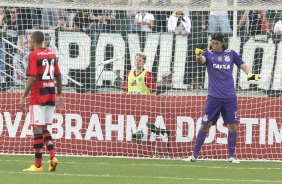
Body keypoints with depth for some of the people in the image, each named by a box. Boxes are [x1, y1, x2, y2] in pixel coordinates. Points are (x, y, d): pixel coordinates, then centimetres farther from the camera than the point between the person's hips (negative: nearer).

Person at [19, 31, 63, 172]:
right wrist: (59, 94, 22)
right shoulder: (51, 54, 11)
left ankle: (38, 165, -1)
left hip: (38, 96, -6)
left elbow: (32, 78, -16)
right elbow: (58, 76, 13)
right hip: (51, 96, 6)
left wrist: (23, 97, -12)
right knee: (44, 128, 15)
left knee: (37, 129, -2)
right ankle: (52, 156, -3)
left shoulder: (34, 55, -9)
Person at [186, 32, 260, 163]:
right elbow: (202, 60, -17)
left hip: (230, 97, 2)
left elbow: (243, 65, 11)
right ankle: (194, 155, 2)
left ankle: (231, 156, 11)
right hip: (214, 97, -2)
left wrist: (250, 74, -10)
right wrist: (199, 56, -41)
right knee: (205, 125, -4)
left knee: (232, 126, 0)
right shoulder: (208, 54, 3)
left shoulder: (231, 54, 9)